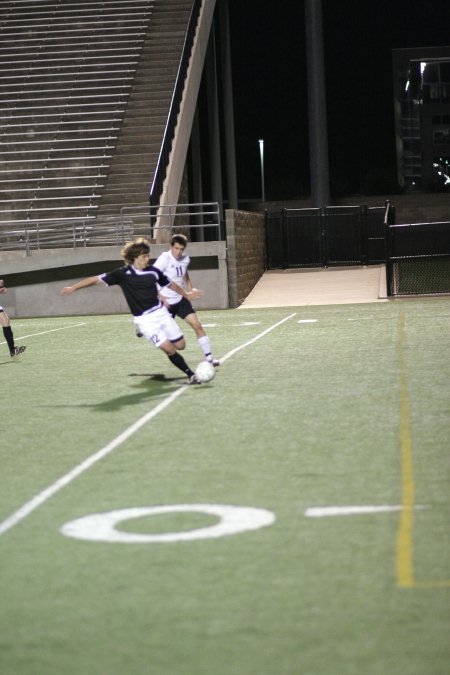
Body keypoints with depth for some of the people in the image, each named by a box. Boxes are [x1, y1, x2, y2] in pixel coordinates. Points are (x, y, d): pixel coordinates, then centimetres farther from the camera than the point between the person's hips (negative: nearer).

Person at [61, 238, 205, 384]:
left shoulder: (153, 271, -1)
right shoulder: (123, 273, -11)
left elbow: (170, 284, 17)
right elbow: (97, 279, -8)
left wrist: (186, 294, 29)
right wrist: (73, 288, -10)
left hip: (161, 313, 4)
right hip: (144, 320, -4)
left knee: (180, 345, 6)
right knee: (169, 349, -13)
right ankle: (191, 375, -3)